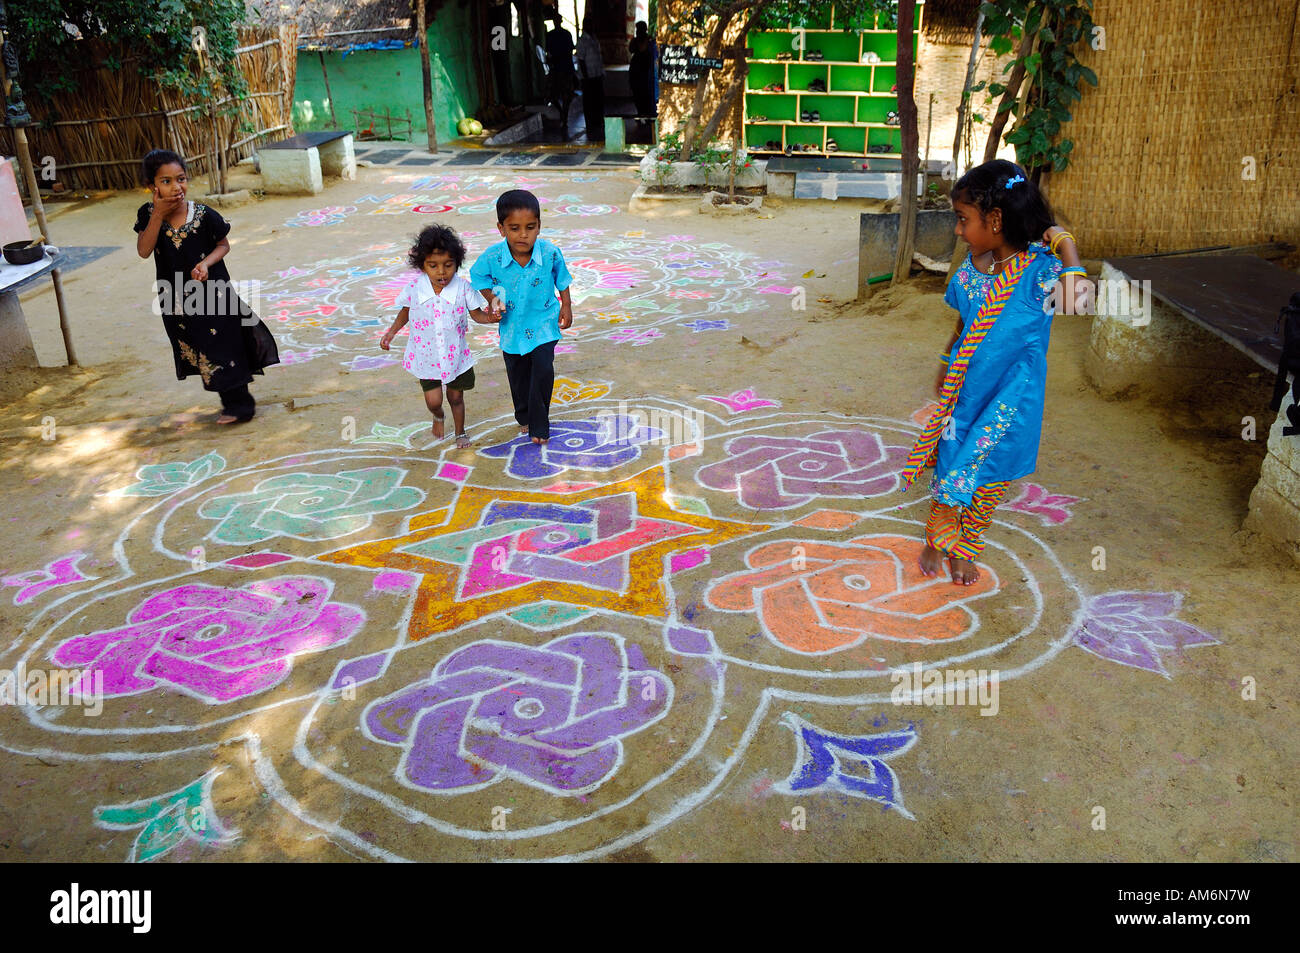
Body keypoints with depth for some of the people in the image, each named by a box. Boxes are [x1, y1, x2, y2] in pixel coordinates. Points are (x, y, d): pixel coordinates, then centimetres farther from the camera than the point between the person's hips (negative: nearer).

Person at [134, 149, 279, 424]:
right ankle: (231, 401, 30)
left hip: (211, 295, -4)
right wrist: (158, 214, -24)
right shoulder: (147, 215, -8)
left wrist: (206, 263, -20)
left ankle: (239, 404, 18)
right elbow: (143, 251, -18)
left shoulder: (204, 215, -15)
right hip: (176, 301, 4)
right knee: (201, 354, 14)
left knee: (224, 348, 3)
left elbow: (223, 245, -2)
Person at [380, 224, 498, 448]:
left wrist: (490, 317, -26)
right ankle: (438, 417, 41)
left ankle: (460, 432, 43)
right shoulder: (414, 289, -15)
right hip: (427, 356, 0)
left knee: (456, 396, 16)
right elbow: (405, 311, 6)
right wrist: (391, 332, -1)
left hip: (455, 354, 0)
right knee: (433, 400, 2)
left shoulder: (463, 288, -18)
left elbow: (476, 314, -4)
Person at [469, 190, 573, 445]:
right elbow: (477, 276, 0)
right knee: (518, 374, 17)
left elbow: (561, 278, 0)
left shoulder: (550, 252, -21)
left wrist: (566, 305, 1)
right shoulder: (492, 256, -23)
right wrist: (491, 299, -11)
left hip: (543, 322, -1)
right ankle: (524, 417, 42)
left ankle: (539, 425, 4)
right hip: (512, 324, 2)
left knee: (543, 369, -13)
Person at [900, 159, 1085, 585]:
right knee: (949, 466, 13)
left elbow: (1073, 299, -37)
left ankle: (965, 549, 34)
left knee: (988, 475, 12)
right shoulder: (972, 267, -1)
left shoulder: (1038, 267, -17)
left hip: (1010, 398, -3)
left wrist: (1066, 247, -26)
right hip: (965, 389, 4)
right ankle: (937, 539, 37)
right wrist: (945, 367, 22)